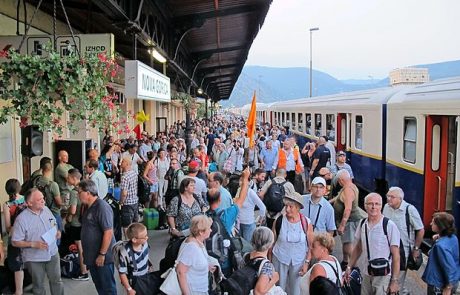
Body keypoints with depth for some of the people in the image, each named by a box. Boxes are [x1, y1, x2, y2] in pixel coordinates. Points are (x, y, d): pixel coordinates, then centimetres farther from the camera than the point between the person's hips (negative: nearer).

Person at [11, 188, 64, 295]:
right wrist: (33, 244, -25)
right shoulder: (22, 219, -20)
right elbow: (15, 242, -15)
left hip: (52, 253, 4)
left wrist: (57, 232, -8)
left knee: (56, 280, 16)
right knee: (39, 285, 16)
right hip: (34, 258, -4)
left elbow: (54, 225, 13)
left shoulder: (46, 209, -4)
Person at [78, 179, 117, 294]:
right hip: (92, 255, 9)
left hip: (103, 257, -9)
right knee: (98, 285, 20)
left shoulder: (102, 207, -21)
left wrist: (102, 254, -23)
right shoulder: (88, 207, 9)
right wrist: (79, 245, 17)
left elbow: (108, 232, -24)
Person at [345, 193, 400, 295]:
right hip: (366, 274, 5)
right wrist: (349, 267, 11)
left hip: (383, 276, -5)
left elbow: (395, 255, -10)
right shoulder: (362, 224, 2)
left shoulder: (389, 226, -13)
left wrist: (395, 281, -11)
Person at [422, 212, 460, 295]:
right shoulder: (453, 237, -4)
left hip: (439, 285, -8)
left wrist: (448, 288, -17)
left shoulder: (441, 246, -30)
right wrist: (440, 238, 3)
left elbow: (449, 267, -27)